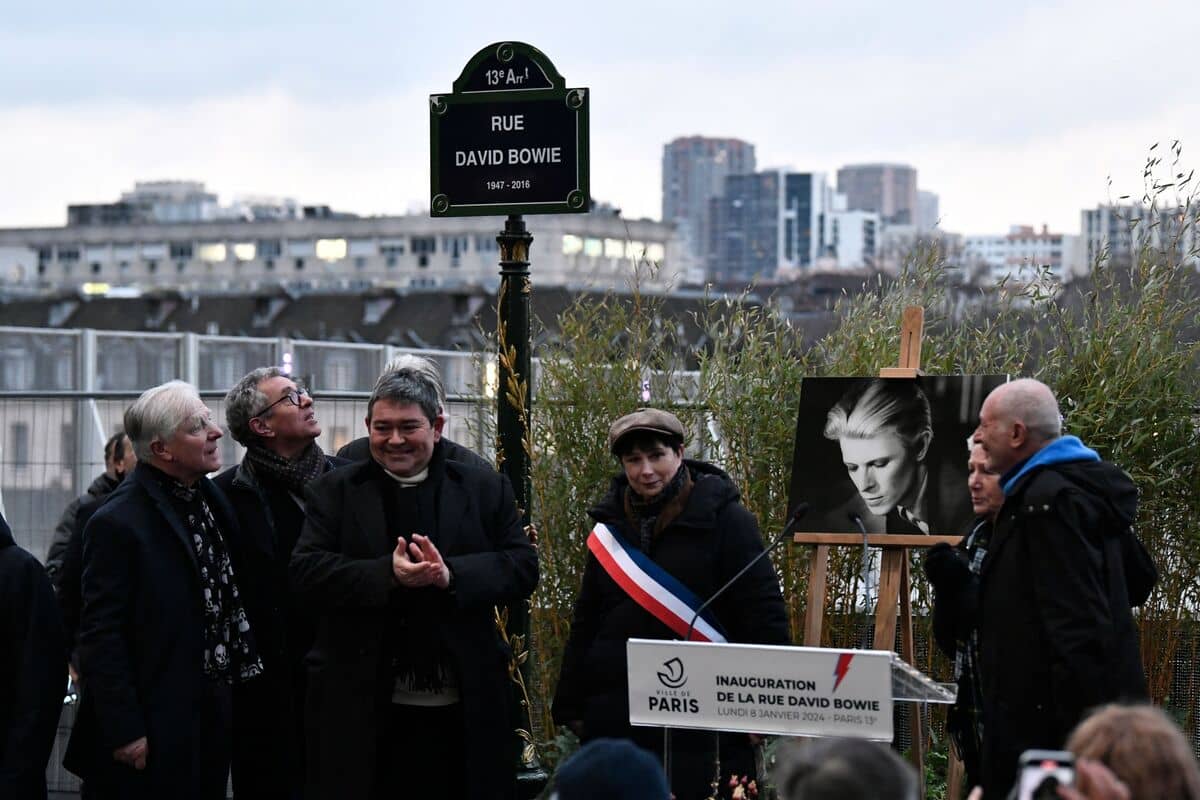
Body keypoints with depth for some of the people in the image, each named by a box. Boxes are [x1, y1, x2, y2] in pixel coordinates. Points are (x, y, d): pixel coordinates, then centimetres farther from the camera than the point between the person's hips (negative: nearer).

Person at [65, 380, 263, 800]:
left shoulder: (213, 498, 9)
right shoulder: (118, 523, -15)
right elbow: (100, 636, -16)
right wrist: (123, 731, -18)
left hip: (215, 714, 7)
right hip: (157, 731, -7)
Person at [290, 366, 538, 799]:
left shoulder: (487, 490, 9)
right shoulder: (334, 492, 7)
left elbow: (523, 568, 0)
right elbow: (306, 573, -5)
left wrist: (451, 575, -18)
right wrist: (388, 574, -20)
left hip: (463, 711, 1)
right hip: (363, 712, -1)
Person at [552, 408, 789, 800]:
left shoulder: (723, 518, -4)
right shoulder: (612, 524, 11)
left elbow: (762, 612, -7)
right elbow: (586, 621, 16)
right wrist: (571, 705, 13)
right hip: (614, 715, 4)